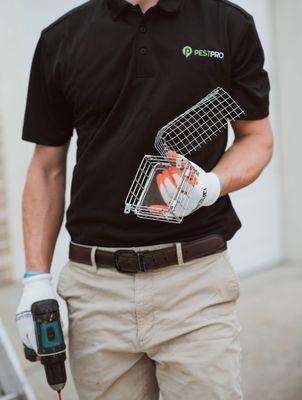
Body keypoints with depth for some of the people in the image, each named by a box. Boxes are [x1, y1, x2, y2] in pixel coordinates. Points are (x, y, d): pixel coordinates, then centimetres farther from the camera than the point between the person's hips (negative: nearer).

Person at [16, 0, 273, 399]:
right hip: (95, 286, 2)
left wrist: (211, 184, -13)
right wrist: (36, 278, 3)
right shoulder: (61, 38, 5)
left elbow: (257, 137, 8)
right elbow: (48, 168, 9)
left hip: (197, 278, -1)